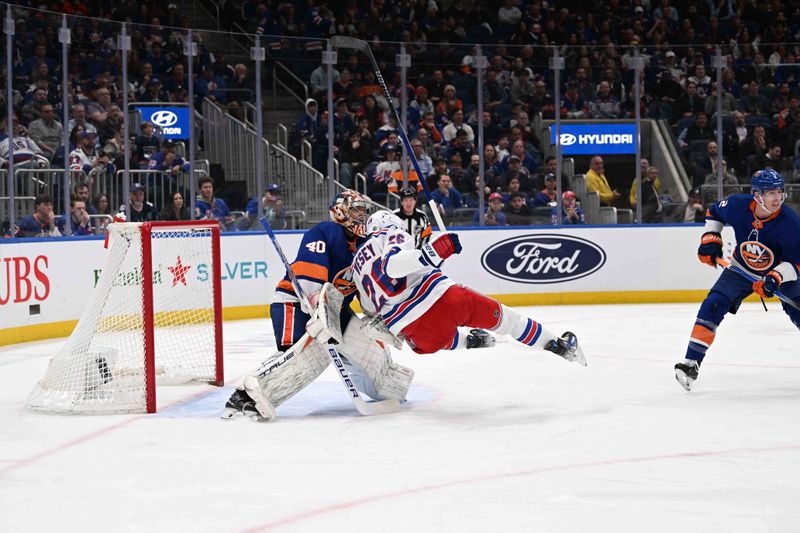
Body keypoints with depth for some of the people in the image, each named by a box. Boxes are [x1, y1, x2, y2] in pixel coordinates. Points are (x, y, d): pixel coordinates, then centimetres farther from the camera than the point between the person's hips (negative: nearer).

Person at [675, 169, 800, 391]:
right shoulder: (738, 206, -23)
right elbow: (714, 212, 2)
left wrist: (776, 278, -36)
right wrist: (710, 239, -8)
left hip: (779, 271, -1)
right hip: (742, 269, 1)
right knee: (712, 306, -12)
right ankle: (691, 363, -9)